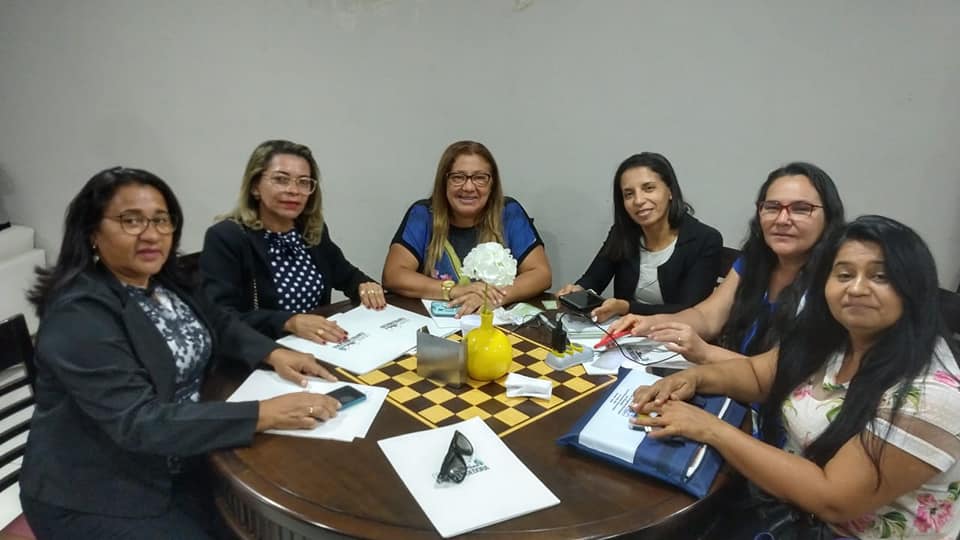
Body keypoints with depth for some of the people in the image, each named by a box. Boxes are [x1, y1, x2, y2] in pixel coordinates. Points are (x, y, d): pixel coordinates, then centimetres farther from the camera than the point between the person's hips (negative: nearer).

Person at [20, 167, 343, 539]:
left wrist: (274, 354, -8)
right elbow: (139, 422, -31)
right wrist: (264, 414, -35)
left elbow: (219, 325, 12)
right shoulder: (79, 314, -24)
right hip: (99, 498, -7)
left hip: (178, 463, 7)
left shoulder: (163, 282, 1)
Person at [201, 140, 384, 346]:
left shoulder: (314, 231, 7)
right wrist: (290, 322, -34)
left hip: (320, 347, 6)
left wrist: (365, 286, -2)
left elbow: (345, 273, 21)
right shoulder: (225, 238, -11)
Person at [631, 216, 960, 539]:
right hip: (792, 507, 6)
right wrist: (695, 376, -14)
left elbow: (832, 500, -28)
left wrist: (712, 430, -28)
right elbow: (758, 374, 8)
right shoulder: (828, 339, -5)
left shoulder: (929, 395, -26)